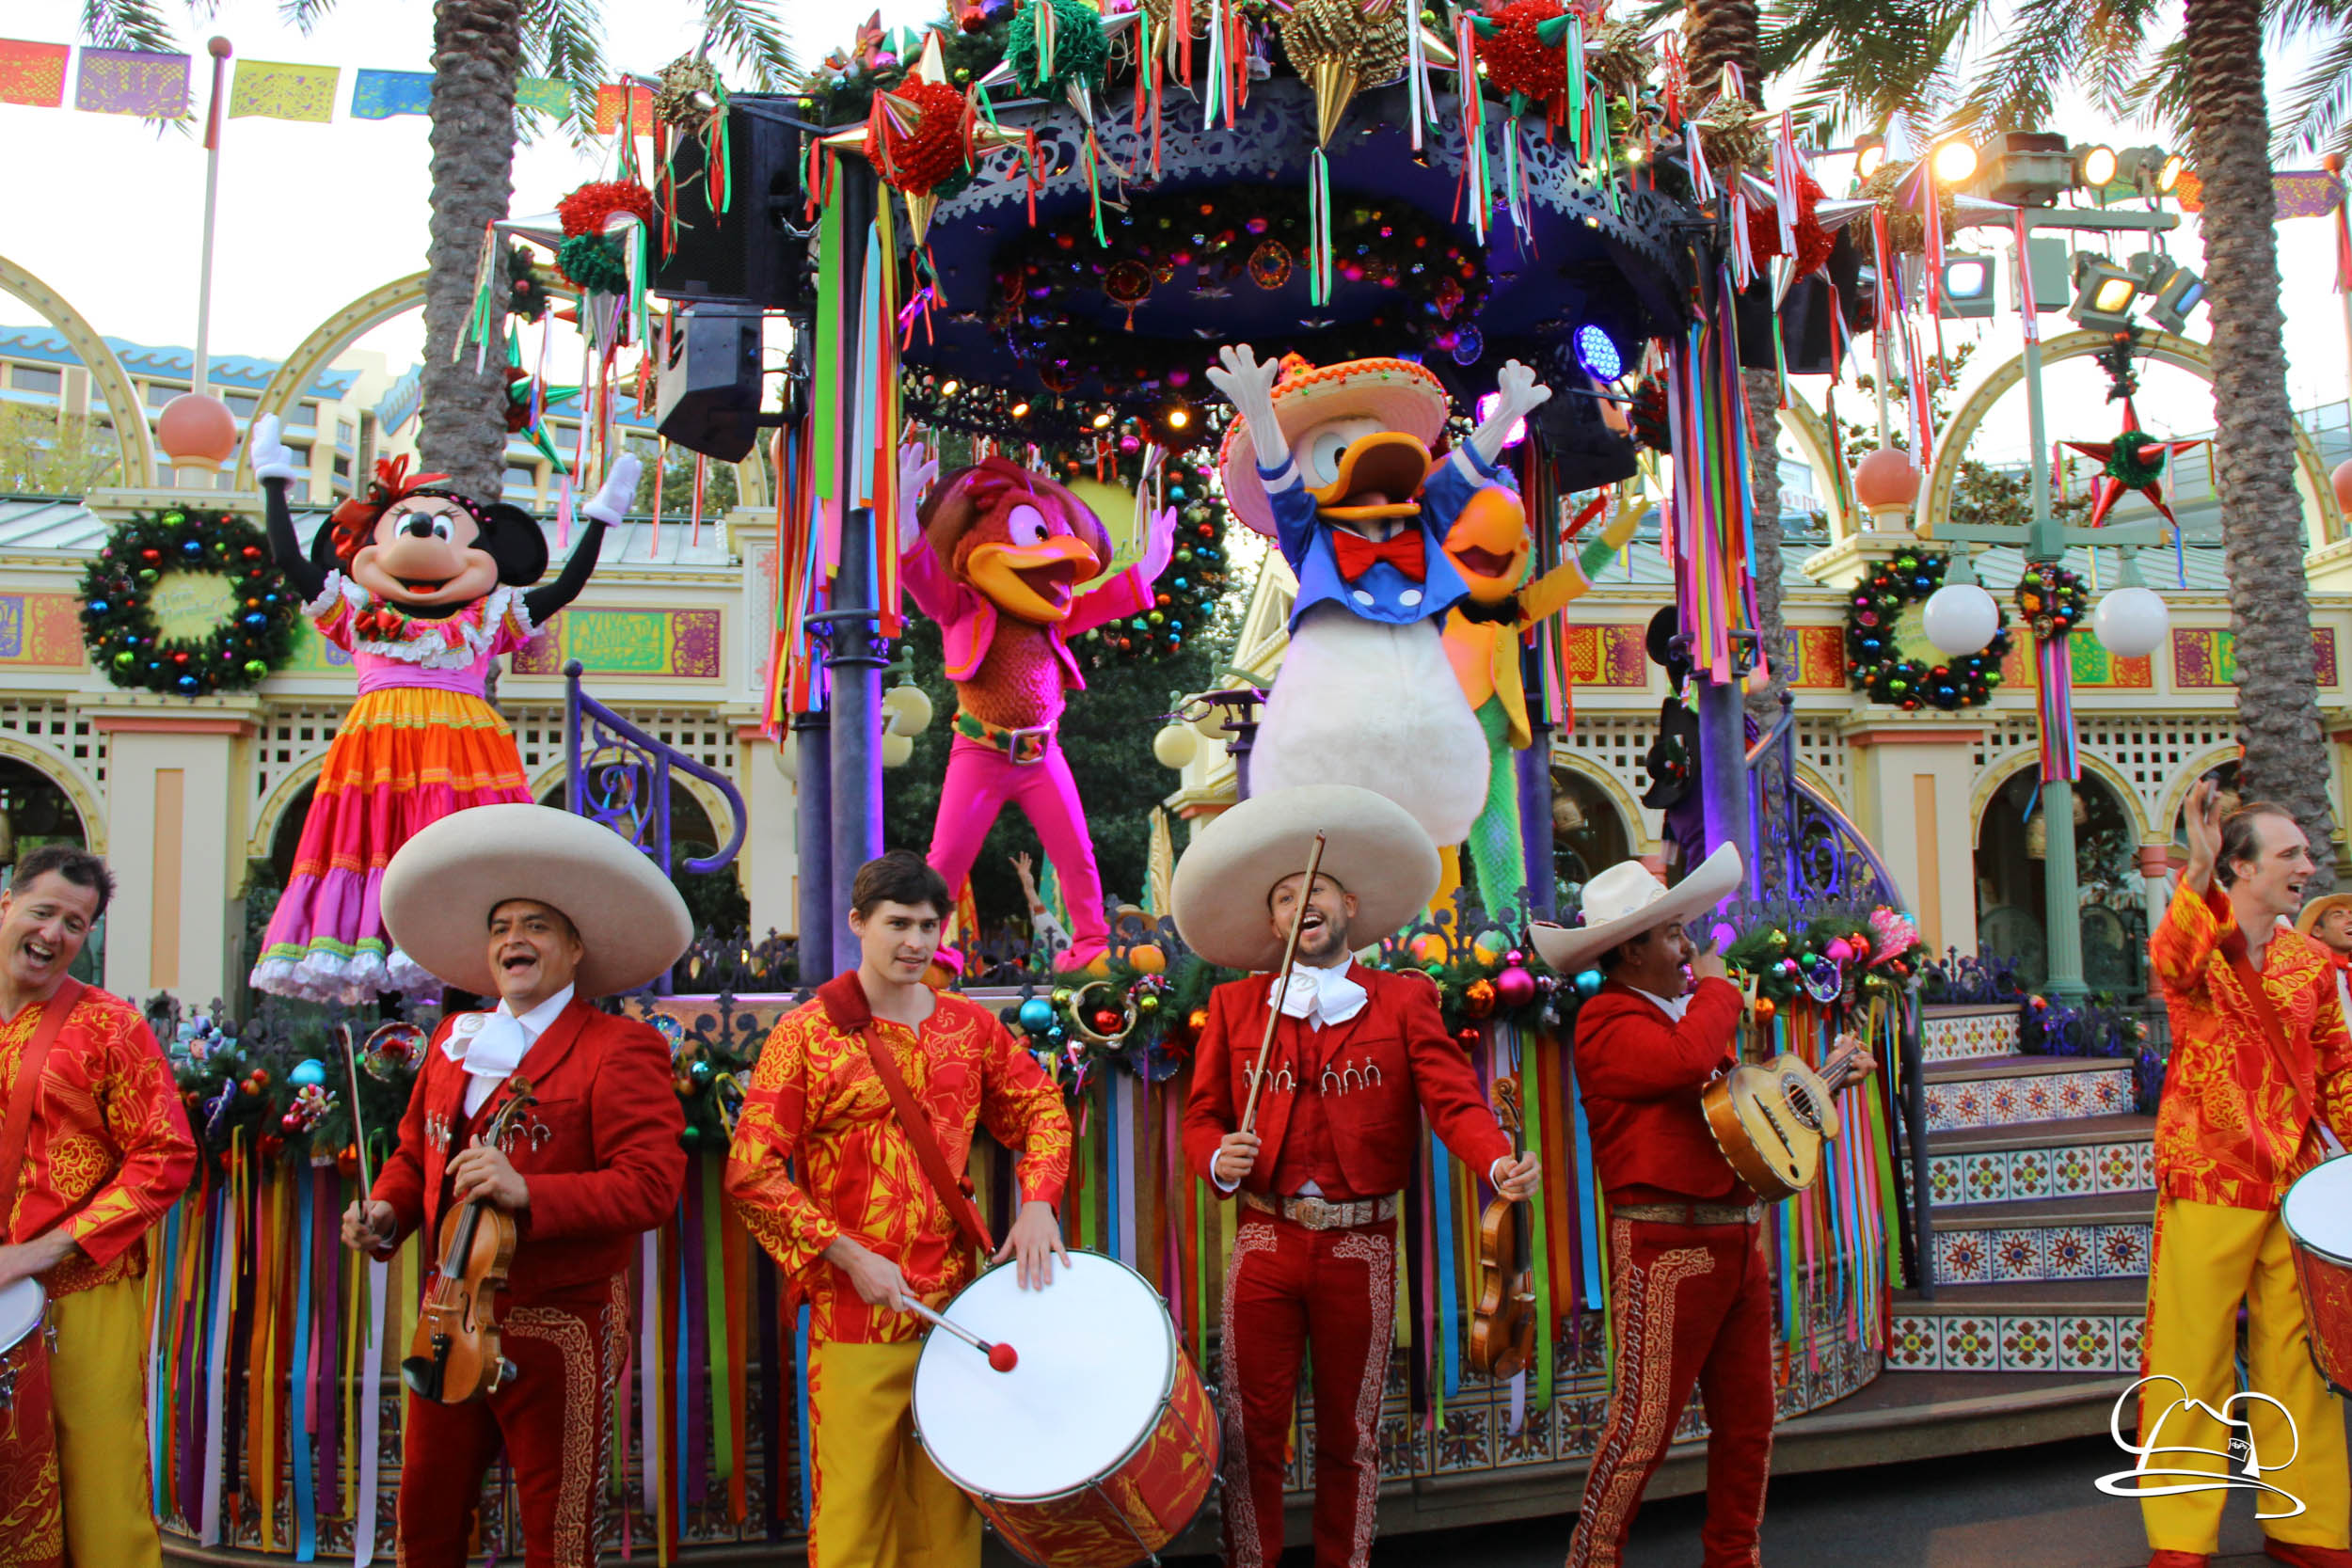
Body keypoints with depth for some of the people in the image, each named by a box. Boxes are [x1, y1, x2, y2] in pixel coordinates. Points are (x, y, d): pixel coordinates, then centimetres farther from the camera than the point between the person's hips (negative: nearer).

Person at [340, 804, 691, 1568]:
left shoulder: (620, 1049, -11)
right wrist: (385, 1210, 1)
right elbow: (415, 1150, 22)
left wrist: (527, 1193, -30)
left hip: (556, 1329, -6)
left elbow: (651, 1184, -20)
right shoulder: (454, 1039, 12)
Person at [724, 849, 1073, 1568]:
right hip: (855, 1313, -3)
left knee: (948, 1508, 11)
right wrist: (850, 1258, -12)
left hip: (955, 1303, 4)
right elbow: (752, 1175, -7)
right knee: (854, 1509, 1)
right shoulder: (806, 1033, -4)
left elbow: (1042, 1110, 16)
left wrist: (1037, 1203, -2)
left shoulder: (970, 1025, 8)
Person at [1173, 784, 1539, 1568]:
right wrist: (1220, 1160, -14)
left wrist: (1499, 1163, -27)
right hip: (1265, 1240, 1)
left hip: (1361, 1246, -1)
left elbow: (1454, 1101, -8)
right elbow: (1201, 1117, 8)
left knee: (1351, 1434, 12)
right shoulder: (1233, 1006, 7)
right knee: (1252, 1429, 7)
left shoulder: (1403, 1000, 3)